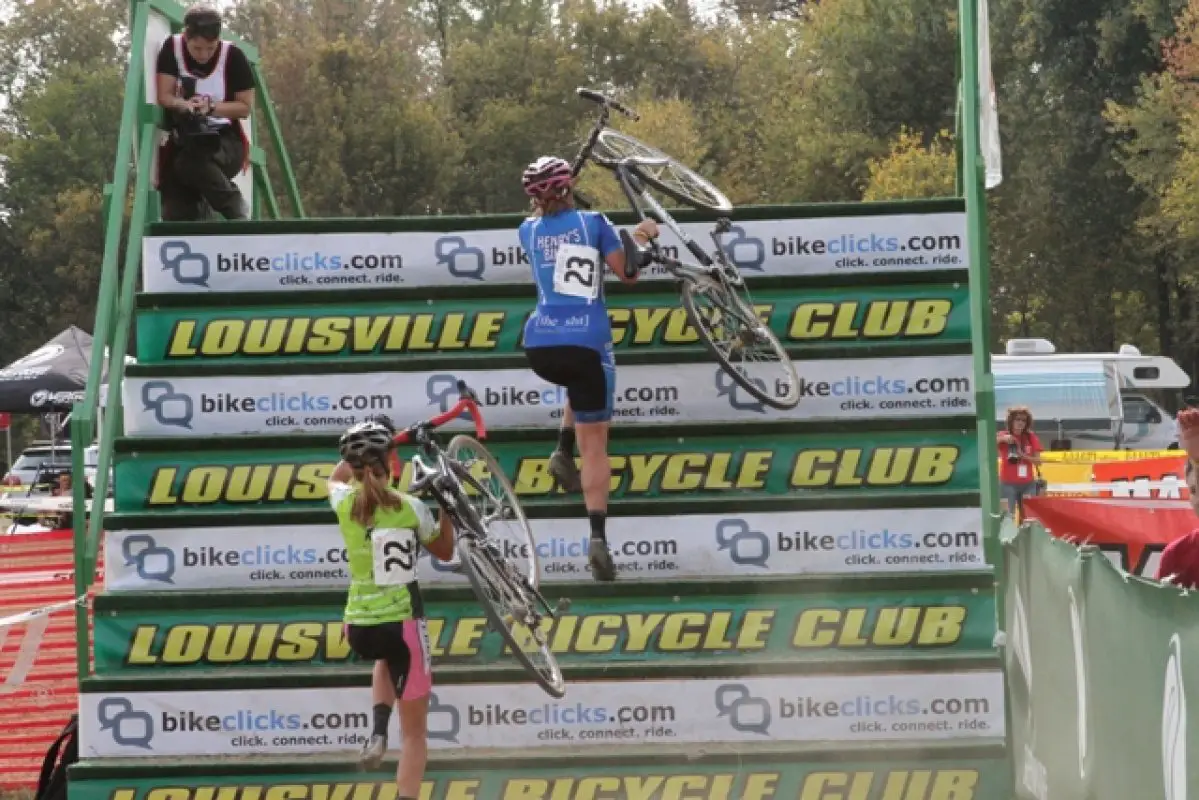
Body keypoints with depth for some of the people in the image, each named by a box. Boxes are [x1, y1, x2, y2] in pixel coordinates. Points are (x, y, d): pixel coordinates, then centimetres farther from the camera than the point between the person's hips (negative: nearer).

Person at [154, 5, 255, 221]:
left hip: (225, 141, -4)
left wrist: (211, 107, -22)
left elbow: (245, 107, -5)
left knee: (191, 162, -34)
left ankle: (237, 211, -16)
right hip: (183, 140, 4)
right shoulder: (172, 48, -4)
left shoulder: (233, 57, -11)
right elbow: (164, 96, -7)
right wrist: (185, 104, -29)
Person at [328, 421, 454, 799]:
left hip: (359, 628, 3)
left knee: (387, 658, 40)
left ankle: (378, 730, 15)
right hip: (403, 623, -2)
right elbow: (445, 551, 11)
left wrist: (358, 453, 28)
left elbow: (336, 478, 23)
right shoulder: (411, 507, -8)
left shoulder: (345, 502, -4)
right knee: (414, 731, 8)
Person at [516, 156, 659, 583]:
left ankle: (563, 452, 18)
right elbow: (628, 273, 5)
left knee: (582, 385, 39)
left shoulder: (529, 230, 9)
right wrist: (639, 241, 23)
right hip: (587, 344, -3)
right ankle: (598, 537, -12)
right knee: (594, 446, 2)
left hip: (539, 347, 3)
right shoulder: (593, 222, 1)